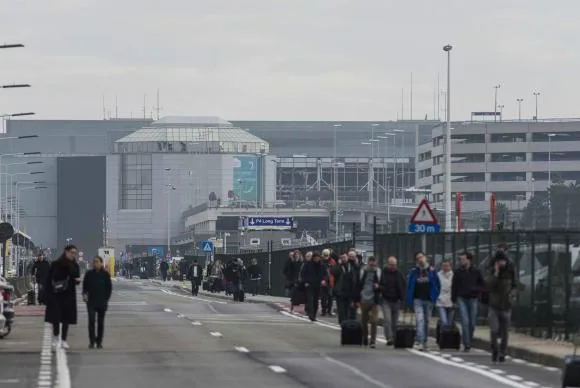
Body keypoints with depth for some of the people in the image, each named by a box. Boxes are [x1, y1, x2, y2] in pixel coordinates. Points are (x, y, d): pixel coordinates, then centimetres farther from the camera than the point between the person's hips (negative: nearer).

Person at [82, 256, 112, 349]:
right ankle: (92, 341, -6)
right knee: (91, 320, -11)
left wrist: (106, 299, -2)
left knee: (100, 322, 6)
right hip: (91, 302, 0)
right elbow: (85, 286, 9)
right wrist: (84, 294, -9)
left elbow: (109, 288, 5)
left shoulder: (105, 274, 0)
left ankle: (99, 342, 15)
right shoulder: (89, 274, 2)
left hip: (102, 302, 0)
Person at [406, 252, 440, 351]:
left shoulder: (432, 271, 1)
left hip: (429, 300, 1)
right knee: (420, 320, -14)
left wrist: (435, 298, -2)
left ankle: (424, 341, 25)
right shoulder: (414, 272, 2)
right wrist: (409, 301, 0)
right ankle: (420, 342, -20)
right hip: (418, 300, -1)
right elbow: (410, 287, 5)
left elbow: (437, 285, 5)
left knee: (426, 321, 11)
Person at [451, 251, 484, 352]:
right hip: (462, 299, -1)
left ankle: (469, 343, 20)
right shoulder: (458, 272, 3)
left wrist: (476, 289, -8)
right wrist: (454, 300, 4)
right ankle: (467, 345, -8)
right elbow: (454, 286, 8)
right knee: (465, 323, -10)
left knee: (472, 324, 4)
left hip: (473, 299, 1)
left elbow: (482, 285, 13)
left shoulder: (476, 272, 3)